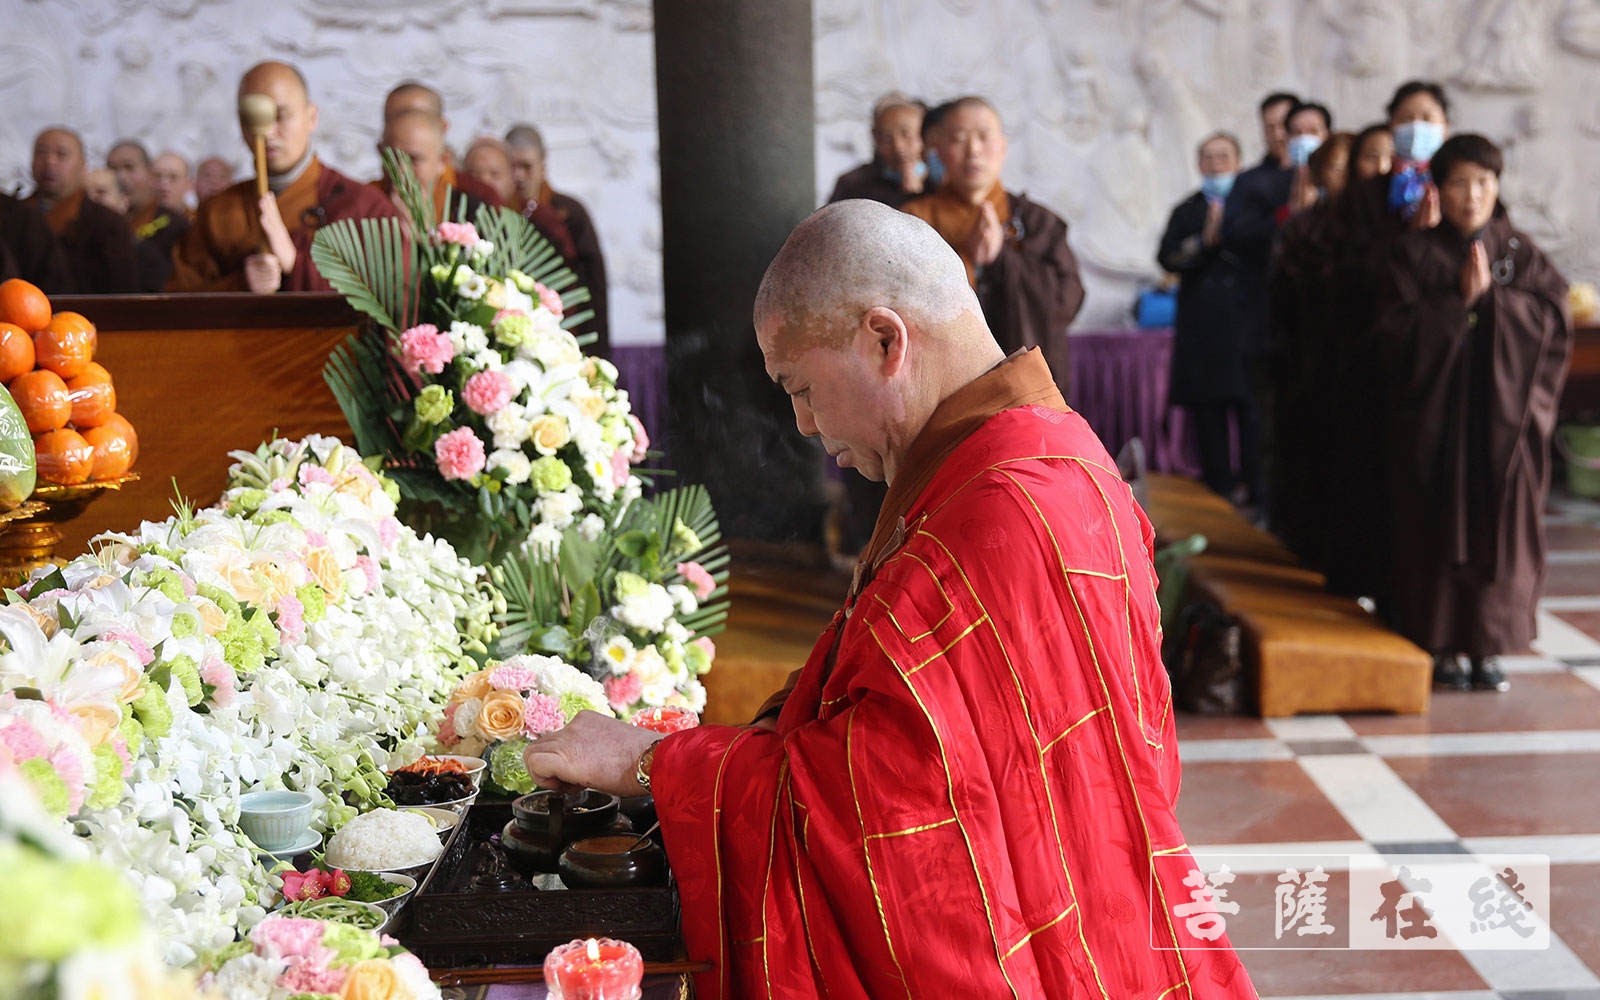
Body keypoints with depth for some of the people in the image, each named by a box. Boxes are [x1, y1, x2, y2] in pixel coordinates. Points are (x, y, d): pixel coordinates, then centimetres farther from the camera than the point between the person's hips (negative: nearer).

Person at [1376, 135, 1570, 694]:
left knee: (1500, 527, 1)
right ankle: (1440, 646, 8)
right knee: (1439, 528, 0)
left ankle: (1487, 647, 10)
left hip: (1504, 415, 2)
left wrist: (1493, 296, -14)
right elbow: (1397, 331, -10)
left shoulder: (1519, 251, 8)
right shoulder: (1414, 255, 1)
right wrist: (1459, 300, -17)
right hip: (1436, 415, -2)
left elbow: (1555, 315, -4)